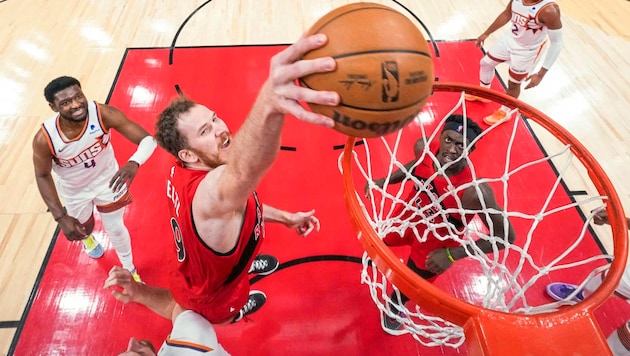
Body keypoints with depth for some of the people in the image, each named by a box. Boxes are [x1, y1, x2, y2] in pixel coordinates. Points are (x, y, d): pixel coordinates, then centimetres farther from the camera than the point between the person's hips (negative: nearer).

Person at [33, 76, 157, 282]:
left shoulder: (103, 114, -34)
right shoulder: (44, 139, -32)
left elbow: (148, 139, -34)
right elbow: (43, 176, -15)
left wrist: (134, 163, -56)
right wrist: (60, 217, -21)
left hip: (108, 178, 0)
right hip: (74, 190, 1)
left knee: (116, 228, 13)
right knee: (82, 229, 24)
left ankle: (129, 270, 43)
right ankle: (87, 237, 66)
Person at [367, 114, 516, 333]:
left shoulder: (474, 191, -41)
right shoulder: (424, 148, -27)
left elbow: (506, 236, -29)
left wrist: (452, 255, -33)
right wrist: (385, 181, -11)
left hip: (434, 243, -4)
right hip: (407, 217, 4)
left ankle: (396, 307, 58)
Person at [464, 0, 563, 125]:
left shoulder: (549, 10, -37)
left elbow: (557, 43, -28)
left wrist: (541, 74, -30)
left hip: (526, 51, -6)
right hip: (510, 39, 7)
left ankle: (504, 113, 39)